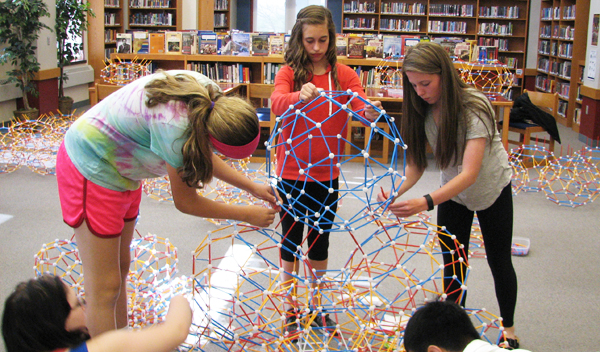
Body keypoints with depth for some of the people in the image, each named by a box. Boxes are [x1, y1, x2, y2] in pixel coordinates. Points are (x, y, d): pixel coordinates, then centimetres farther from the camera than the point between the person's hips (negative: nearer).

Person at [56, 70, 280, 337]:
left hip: (121, 169, 9)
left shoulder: (208, 91, -14)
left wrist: (252, 187, 1)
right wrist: (248, 215, -11)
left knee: (120, 268, 19)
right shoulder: (176, 126, -36)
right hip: (91, 170, -9)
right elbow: (185, 202, -20)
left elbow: (204, 157, 5)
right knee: (105, 287, -4)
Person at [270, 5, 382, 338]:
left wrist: (372, 112, -39)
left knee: (320, 243, 16)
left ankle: (317, 307, 33)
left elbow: (361, 106, -15)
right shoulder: (289, 72, -7)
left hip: (327, 174, 2)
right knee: (291, 242, 11)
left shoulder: (343, 74, -2)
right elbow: (277, 102, -27)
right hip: (291, 173, -2)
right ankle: (291, 310, 27)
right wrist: (300, 96, -48)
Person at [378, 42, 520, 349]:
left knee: (499, 260, 11)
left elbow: (469, 173, -40)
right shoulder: (422, 110, -18)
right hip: (452, 191, 4)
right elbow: (416, 162, -17)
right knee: (453, 264, 3)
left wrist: (426, 203, -53)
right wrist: (397, 192, -38)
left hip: (492, 189, -4)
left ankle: (508, 329, 32)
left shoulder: (474, 107, -34)